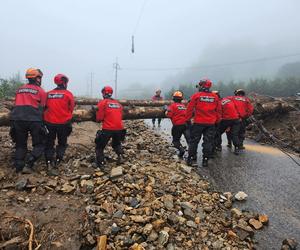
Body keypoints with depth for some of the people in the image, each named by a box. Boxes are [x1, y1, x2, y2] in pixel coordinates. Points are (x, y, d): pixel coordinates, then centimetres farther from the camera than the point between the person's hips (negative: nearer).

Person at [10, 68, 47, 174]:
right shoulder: (41, 91, 2)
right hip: (34, 120, -5)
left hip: (17, 119, 5)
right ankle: (28, 164, -8)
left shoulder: (19, 89, 16)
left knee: (20, 145, 17)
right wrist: (42, 124, 11)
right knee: (39, 145, 7)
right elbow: (42, 108, 1)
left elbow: (17, 105, 18)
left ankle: (19, 167, 13)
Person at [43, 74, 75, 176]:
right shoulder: (68, 94, -6)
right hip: (63, 123, -2)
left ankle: (49, 164, 5)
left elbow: (45, 108, 10)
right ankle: (56, 163, 3)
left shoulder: (48, 94, 2)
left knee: (49, 143, 13)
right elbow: (71, 109, -1)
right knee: (62, 144, 13)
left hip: (49, 122, 2)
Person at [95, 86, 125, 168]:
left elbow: (99, 118, -6)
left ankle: (100, 164, 7)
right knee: (116, 143, 31)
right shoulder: (118, 103, 11)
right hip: (119, 128, 5)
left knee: (100, 146, 11)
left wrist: (99, 120, 15)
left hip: (108, 129, -5)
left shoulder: (102, 103, -4)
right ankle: (120, 157, 18)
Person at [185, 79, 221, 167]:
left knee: (194, 141, 8)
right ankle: (205, 160, 12)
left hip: (198, 123, -2)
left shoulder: (196, 96, -5)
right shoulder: (215, 97, 5)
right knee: (208, 142, 9)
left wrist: (187, 119, 6)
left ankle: (192, 159, 11)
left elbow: (190, 109, -5)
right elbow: (218, 111, 10)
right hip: (211, 123, 3)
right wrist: (216, 121, 20)